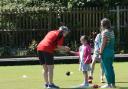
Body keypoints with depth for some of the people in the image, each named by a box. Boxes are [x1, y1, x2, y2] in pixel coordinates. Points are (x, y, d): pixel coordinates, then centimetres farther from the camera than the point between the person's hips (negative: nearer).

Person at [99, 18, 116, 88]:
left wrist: (100, 53, -12)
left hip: (106, 51, -8)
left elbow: (103, 43, -16)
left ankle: (109, 84, -2)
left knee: (106, 68, -3)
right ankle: (113, 83, 15)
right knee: (110, 68, 13)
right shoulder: (111, 31, 13)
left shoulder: (105, 32, -12)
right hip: (112, 51, 8)